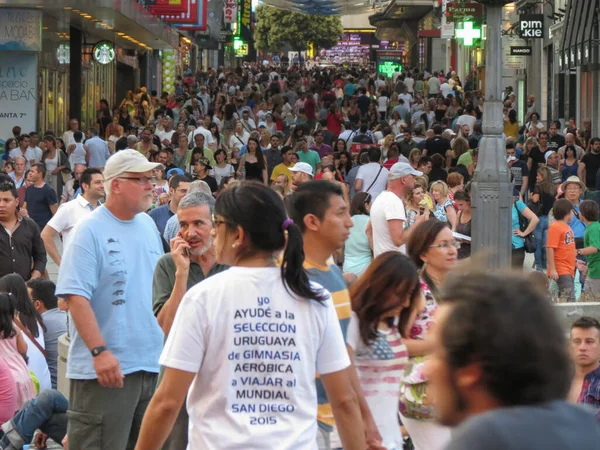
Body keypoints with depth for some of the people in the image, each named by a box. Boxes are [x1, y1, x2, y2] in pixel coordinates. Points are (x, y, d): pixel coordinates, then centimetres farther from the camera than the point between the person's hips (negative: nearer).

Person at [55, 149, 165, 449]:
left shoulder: (148, 225, 12)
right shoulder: (91, 231, -10)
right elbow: (75, 297, -17)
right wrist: (99, 352, -23)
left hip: (151, 365, 7)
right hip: (105, 369, -7)